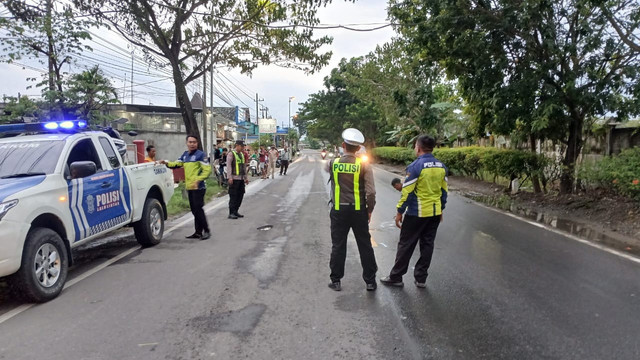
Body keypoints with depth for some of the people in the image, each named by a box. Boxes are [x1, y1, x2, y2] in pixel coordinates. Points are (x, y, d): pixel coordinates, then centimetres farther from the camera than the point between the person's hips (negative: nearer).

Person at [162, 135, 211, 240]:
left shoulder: (200, 154, -8)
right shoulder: (185, 155, 17)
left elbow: (207, 170, -13)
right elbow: (177, 164, 14)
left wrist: (198, 180, -24)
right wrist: (167, 163, -4)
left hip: (198, 187, -8)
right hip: (189, 187, 8)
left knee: (198, 209, -10)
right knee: (194, 210, 12)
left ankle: (206, 231, -1)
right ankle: (198, 232, 19)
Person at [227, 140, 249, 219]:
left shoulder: (242, 154, 17)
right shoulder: (231, 154, -6)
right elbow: (228, 166, -12)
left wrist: (246, 177, 19)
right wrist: (230, 177, -18)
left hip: (241, 179, 8)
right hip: (234, 179, -8)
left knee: (240, 195, 8)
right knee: (233, 196, -5)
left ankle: (236, 211, 17)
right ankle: (231, 213, 0)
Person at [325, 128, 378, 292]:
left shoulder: (334, 163, -6)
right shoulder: (364, 166, -9)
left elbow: (327, 167, 21)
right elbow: (371, 192, -12)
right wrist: (369, 210, 3)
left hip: (339, 211, 1)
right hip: (359, 211, 0)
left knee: (338, 246, 11)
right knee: (365, 246, 11)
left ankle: (336, 281, 19)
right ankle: (370, 281, 18)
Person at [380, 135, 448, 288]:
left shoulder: (415, 166, -16)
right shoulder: (441, 166, 5)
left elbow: (407, 191, -15)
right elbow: (444, 190, 11)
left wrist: (399, 212, -8)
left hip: (417, 213, -6)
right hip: (435, 213, 6)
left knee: (406, 245, 4)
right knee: (427, 245, 13)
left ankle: (396, 277, 13)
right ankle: (421, 278, 20)